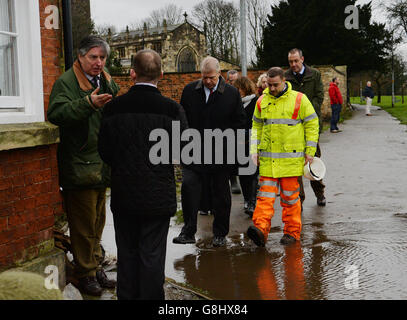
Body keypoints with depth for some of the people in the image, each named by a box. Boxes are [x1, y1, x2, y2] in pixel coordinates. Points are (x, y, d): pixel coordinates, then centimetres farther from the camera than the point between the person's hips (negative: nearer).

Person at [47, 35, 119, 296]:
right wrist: (88, 103, -37)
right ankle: (85, 274, 15)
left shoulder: (108, 82, 13)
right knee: (84, 224, 1)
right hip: (79, 165, -7)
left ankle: (96, 266, 32)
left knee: (98, 221, 18)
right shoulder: (67, 82, -10)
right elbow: (56, 114, -26)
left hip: (101, 165, 7)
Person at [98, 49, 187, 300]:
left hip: (123, 194, 2)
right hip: (158, 195, -2)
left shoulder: (113, 107, -6)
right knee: (152, 254, 7)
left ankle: (127, 296, 26)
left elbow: (105, 151, -1)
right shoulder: (171, 109, -12)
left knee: (127, 253, 15)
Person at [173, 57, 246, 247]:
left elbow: (240, 120, 4)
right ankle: (188, 232, -5)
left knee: (221, 193, 7)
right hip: (194, 151, 1)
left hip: (221, 153, -1)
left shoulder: (232, 93, -1)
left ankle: (220, 234, 22)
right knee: (188, 186, -13)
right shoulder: (189, 90, 3)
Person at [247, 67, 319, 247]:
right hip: (267, 159, 3)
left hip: (291, 158, -3)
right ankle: (260, 229, -12)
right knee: (265, 195, -5)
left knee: (290, 197, 4)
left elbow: (312, 124, 2)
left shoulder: (299, 99, -2)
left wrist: (310, 151, -2)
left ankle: (292, 232, 15)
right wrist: (254, 151, 9)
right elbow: (257, 126, 17)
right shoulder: (262, 101, 9)